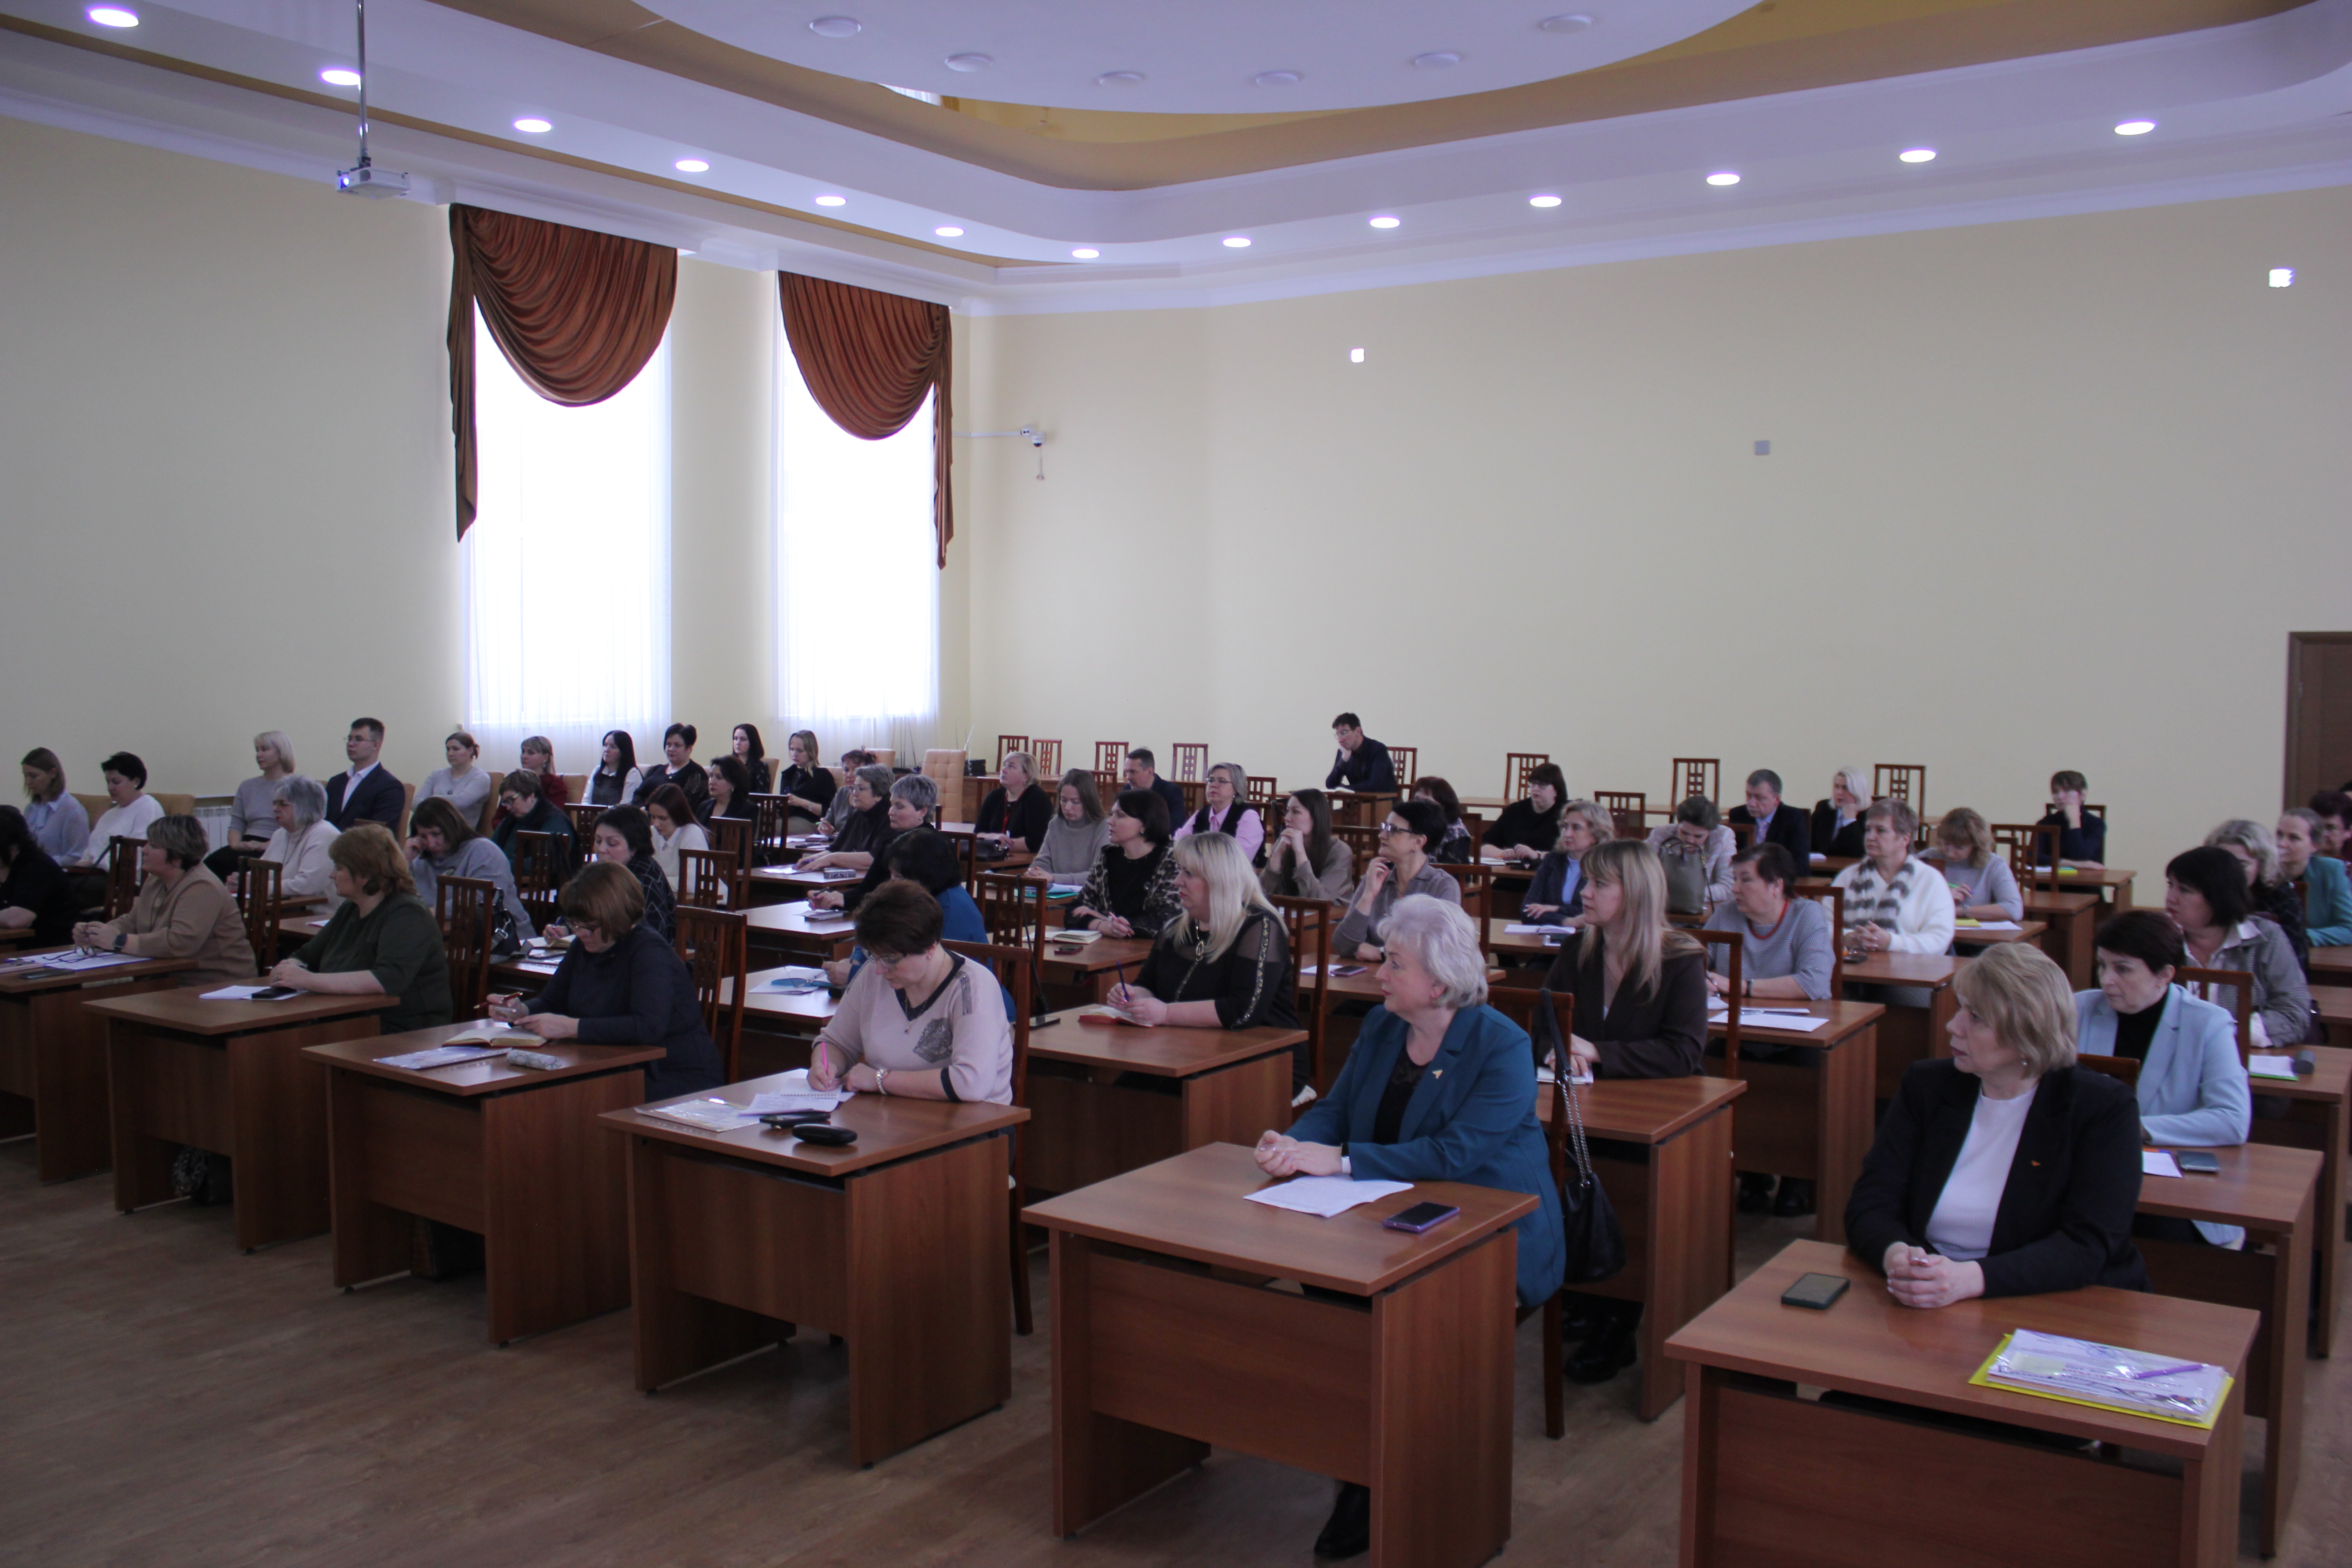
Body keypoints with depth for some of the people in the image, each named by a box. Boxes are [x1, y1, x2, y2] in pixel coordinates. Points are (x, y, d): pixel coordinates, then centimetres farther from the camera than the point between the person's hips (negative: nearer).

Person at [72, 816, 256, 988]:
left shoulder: (202, 889, -20)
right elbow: (132, 923, 19)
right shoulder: (155, 882, 13)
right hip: (175, 981, 9)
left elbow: (181, 942, -31)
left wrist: (120, 941, -22)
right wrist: (92, 935, -1)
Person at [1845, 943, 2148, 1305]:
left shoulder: (2104, 1108, -5)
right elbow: (1870, 1204, -1)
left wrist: (1971, 1279, -30)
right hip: (1924, 1313, 1)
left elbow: (2086, 1247, -14)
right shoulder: (1926, 1085, 5)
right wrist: (1896, 1256, -25)